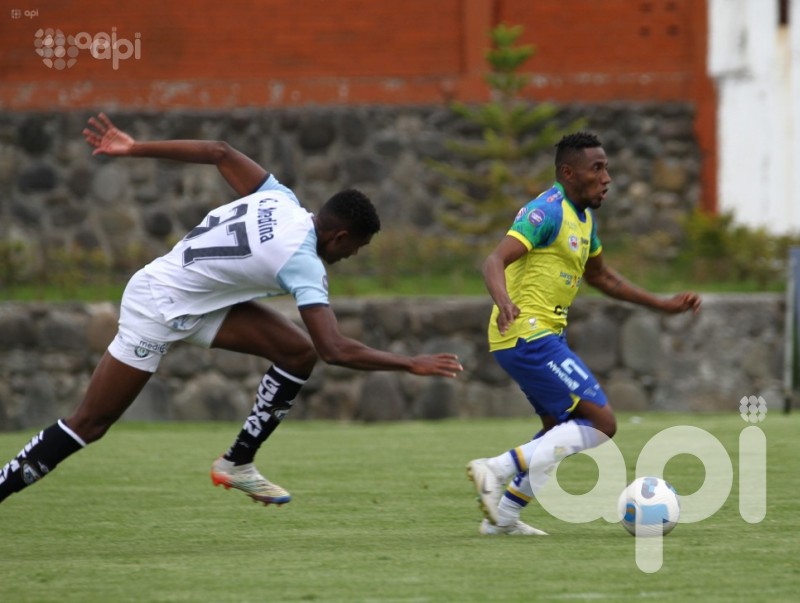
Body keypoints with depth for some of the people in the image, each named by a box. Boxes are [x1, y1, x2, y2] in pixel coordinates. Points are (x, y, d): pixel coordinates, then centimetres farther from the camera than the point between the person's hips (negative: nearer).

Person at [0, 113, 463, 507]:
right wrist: (412, 364, -23)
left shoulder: (280, 199, -5)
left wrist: (135, 148, 11)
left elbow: (219, 152, 2)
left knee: (298, 350, -2)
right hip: (158, 308, -9)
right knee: (90, 425, -4)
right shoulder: (303, 263, -27)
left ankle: (238, 463, 7)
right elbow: (335, 350, -32)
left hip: (198, 302, 9)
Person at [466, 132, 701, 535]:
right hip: (528, 335, -10)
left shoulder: (582, 217, 15)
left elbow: (601, 277, 29)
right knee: (601, 423, -13)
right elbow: (495, 261, -26)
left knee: (561, 430, 21)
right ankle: (497, 469, -17)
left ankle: (504, 514, 24)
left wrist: (662, 305, 29)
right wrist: (503, 300, -47)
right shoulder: (547, 211, -16)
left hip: (541, 336, 10)